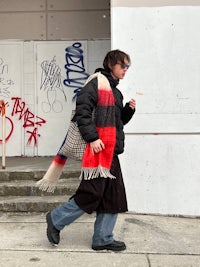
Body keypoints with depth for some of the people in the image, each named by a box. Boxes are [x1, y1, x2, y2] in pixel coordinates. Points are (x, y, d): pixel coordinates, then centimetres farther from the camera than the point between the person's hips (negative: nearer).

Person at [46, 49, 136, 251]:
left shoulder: (115, 91, 23)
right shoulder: (97, 82, -5)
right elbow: (82, 110, -16)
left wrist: (129, 110, 9)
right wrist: (92, 138, -21)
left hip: (111, 151, 9)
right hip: (97, 149, -9)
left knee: (113, 195, 8)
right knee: (92, 192, -8)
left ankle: (103, 239, 17)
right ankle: (56, 219, 12)